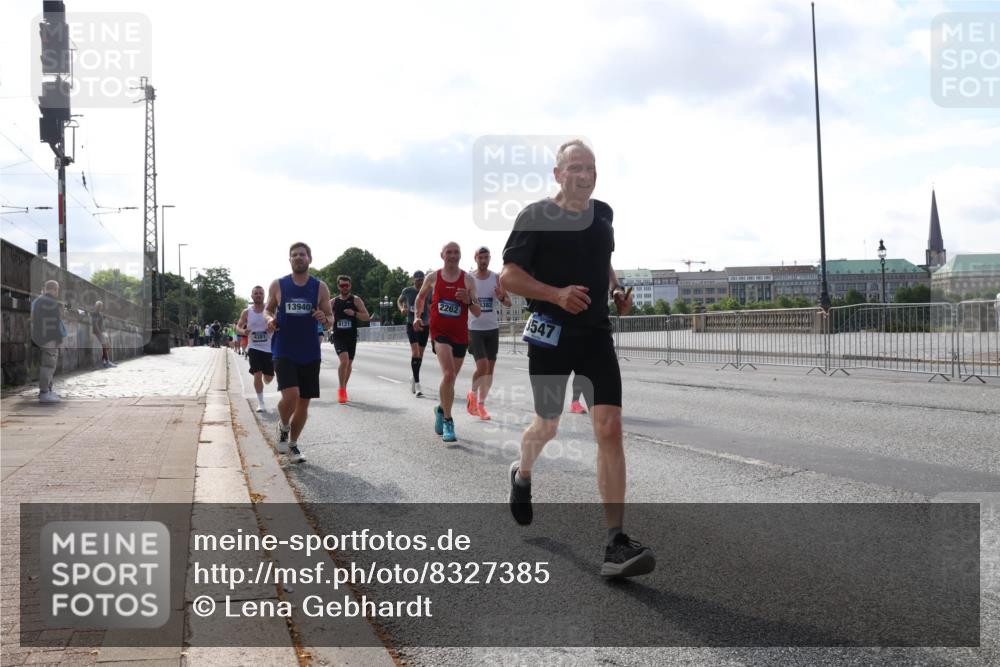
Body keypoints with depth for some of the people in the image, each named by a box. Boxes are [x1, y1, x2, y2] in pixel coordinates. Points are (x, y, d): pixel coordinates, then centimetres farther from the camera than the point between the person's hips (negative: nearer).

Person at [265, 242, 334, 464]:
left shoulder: (320, 287, 1)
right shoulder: (278, 285, 0)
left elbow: (330, 317, 5)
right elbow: (268, 309, 13)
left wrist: (325, 319, -19)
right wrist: (270, 319, -10)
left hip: (310, 354, 2)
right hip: (284, 352, -2)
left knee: (304, 401, 7)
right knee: (290, 395, -20)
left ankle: (292, 445, 27)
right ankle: (283, 428, 12)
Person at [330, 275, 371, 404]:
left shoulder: (356, 300, 2)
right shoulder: (333, 302, 7)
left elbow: (367, 317, -2)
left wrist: (354, 313, -18)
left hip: (351, 337, 1)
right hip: (338, 336, -1)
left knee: (349, 363, 9)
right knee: (344, 360, -21)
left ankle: (344, 388, 29)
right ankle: (341, 389, -10)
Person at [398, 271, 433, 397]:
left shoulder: (428, 292, 3)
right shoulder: (407, 291, -1)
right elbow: (399, 301, 17)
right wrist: (402, 309, -3)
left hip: (424, 325, 3)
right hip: (411, 324, -3)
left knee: (420, 355, 11)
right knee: (415, 352, -18)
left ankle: (414, 378, 36)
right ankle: (417, 385, -21)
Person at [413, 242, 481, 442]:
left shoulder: (468, 280, -1)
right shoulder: (433, 278, 1)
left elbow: (477, 313, -2)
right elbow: (420, 297, 21)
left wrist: (468, 300, -21)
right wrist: (417, 316, 7)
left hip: (460, 335, 2)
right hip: (440, 332, -2)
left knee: (451, 378, 14)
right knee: (448, 374, -22)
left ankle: (441, 410, 42)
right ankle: (448, 421, -12)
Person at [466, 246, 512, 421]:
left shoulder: (497, 279, 3)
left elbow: (509, 303, 3)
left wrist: (502, 298, -19)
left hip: (492, 329, 3)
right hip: (475, 329, -3)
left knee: (490, 368, 4)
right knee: (482, 366, -14)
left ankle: (481, 404, 16)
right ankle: (472, 394, 12)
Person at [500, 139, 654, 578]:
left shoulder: (603, 214, 11)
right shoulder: (535, 217, -6)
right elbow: (508, 276, -8)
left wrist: (617, 290, 8)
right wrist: (557, 294, -22)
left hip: (595, 332, 3)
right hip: (550, 333, -3)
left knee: (609, 428, -11)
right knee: (548, 426, 12)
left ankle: (616, 543, -12)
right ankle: (523, 475, 49)